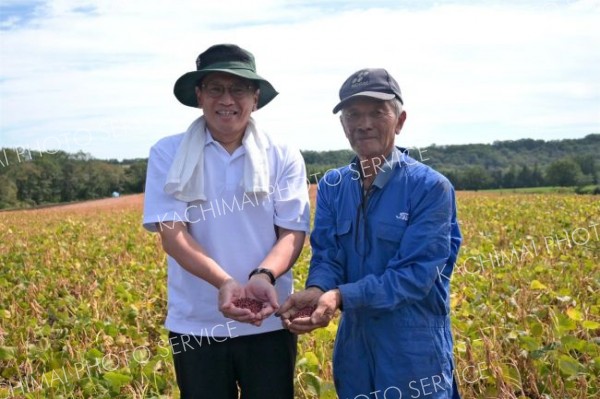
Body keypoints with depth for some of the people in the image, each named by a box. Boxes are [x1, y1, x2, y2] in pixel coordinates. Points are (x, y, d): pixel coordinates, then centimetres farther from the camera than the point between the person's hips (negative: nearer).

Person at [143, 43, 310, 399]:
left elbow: (292, 232, -6)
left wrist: (264, 276, -27)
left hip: (268, 323, 1)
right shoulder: (168, 155, -3)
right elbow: (172, 234, -11)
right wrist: (224, 283, -27)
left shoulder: (284, 157, -1)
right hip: (196, 326, 0)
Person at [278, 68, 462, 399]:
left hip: (415, 351, -4)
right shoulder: (331, 187, 3)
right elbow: (326, 256, -2)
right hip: (355, 348, 5)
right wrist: (316, 291, -25)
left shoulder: (430, 188, -13)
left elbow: (415, 274, -20)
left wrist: (341, 296, -31)